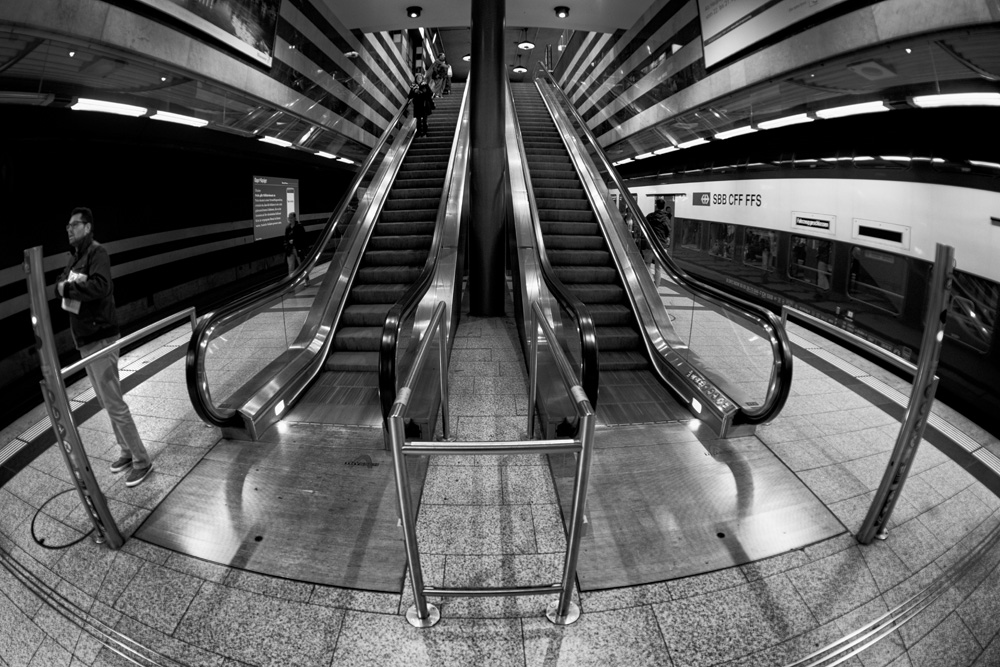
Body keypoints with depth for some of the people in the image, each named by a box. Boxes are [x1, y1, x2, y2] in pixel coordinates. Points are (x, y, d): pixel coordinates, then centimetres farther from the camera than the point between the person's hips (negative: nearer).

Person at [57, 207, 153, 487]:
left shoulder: (97, 252, -13)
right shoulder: (75, 256, 15)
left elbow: (100, 286, -29)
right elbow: (60, 283, 6)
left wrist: (68, 288, -17)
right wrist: (69, 284, -14)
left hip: (100, 339, -9)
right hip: (85, 340, 9)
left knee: (114, 403, -6)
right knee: (106, 401, 16)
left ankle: (141, 460, 3)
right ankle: (127, 451, 28)